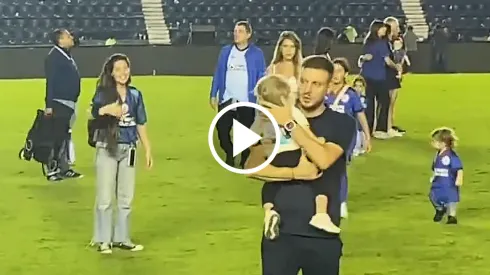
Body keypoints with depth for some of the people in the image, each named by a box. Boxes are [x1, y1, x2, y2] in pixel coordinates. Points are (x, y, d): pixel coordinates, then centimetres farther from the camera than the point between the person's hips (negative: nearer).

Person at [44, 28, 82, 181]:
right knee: (57, 137, -7)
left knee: (65, 136, 14)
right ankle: (52, 170, -1)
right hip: (59, 103, -10)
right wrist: (49, 105, -22)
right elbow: (50, 82, -19)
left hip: (69, 103, 10)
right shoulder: (54, 57, -14)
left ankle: (64, 168, 22)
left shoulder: (67, 56, 14)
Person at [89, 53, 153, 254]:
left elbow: (141, 125, 11)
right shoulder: (103, 92, -7)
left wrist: (148, 151, 8)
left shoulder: (135, 94, 6)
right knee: (105, 198, -1)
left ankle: (121, 238, 22)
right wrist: (105, 110, -52)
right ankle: (103, 240, 9)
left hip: (128, 149, 4)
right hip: (107, 149, -4)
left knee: (126, 197, 12)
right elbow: (95, 110, -29)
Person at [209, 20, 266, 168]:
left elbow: (262, 77, -1)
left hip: (247, 102, -3)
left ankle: (245, 160, 21)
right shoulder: (225, 51, 6)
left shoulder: (257, 53, -3)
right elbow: (218, 74, 9)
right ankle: (230, 155, 27)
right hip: (227, 100, 3)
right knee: (222, 129, 4)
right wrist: (213, 95, 6)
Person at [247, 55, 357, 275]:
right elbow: (252, 167, -7)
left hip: (323, 234, 0)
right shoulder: (274, 120, 3)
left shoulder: (342, 124, 0)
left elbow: (323, 159, -18)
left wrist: (290, 125, -19)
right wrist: (294, 173, -17)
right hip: (280, 232, 0)